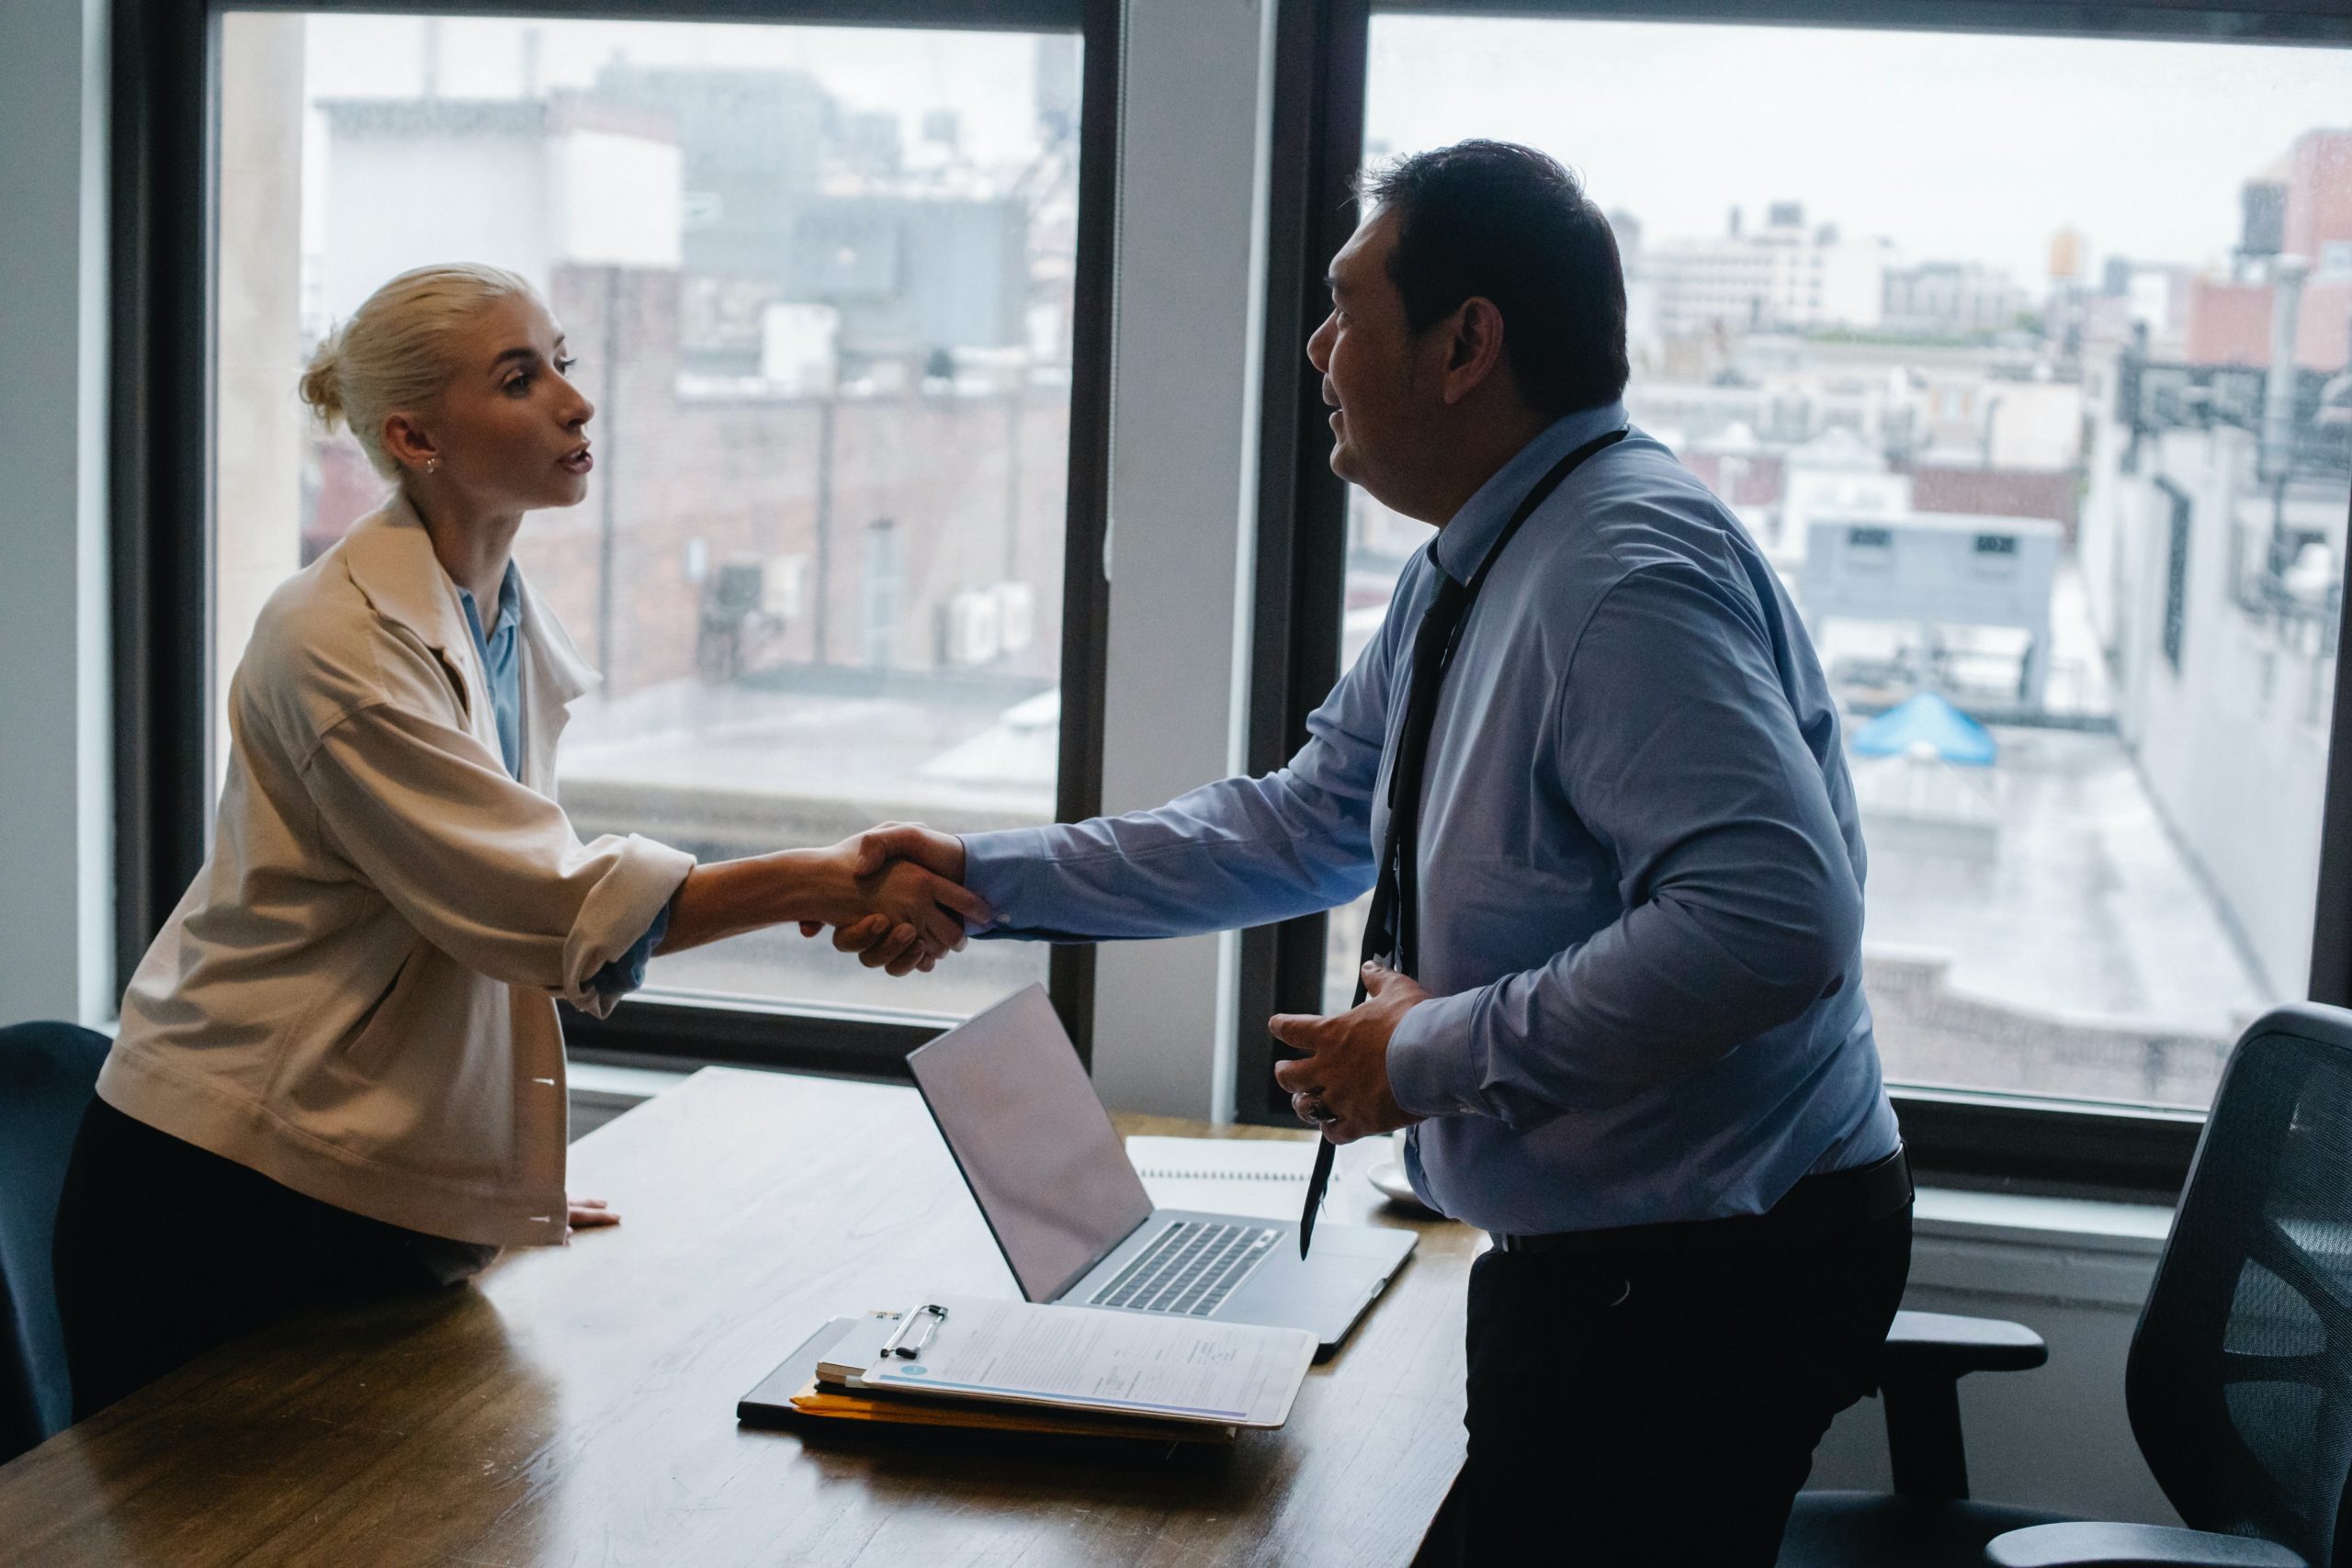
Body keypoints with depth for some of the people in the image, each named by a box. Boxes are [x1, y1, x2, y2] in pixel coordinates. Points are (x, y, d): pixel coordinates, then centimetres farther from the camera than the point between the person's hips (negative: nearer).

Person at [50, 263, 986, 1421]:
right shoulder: (339, 641, -19)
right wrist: (822, 884, -30)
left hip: (389, 1188, 8)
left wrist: (511, 1183, 15)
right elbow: (542, 902, -25)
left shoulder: (517, 631, 8)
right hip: (232, 1195, -7)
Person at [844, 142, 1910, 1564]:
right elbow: (1303, 830, 17)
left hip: (1702, 1274, -9)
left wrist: (1437, 1050, -23)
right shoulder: (1468, 576, 9)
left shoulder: (1631, 571, -23)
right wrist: (985, 877, 13)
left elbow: (1778, 920, -32)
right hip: (1591, 1259, 9)